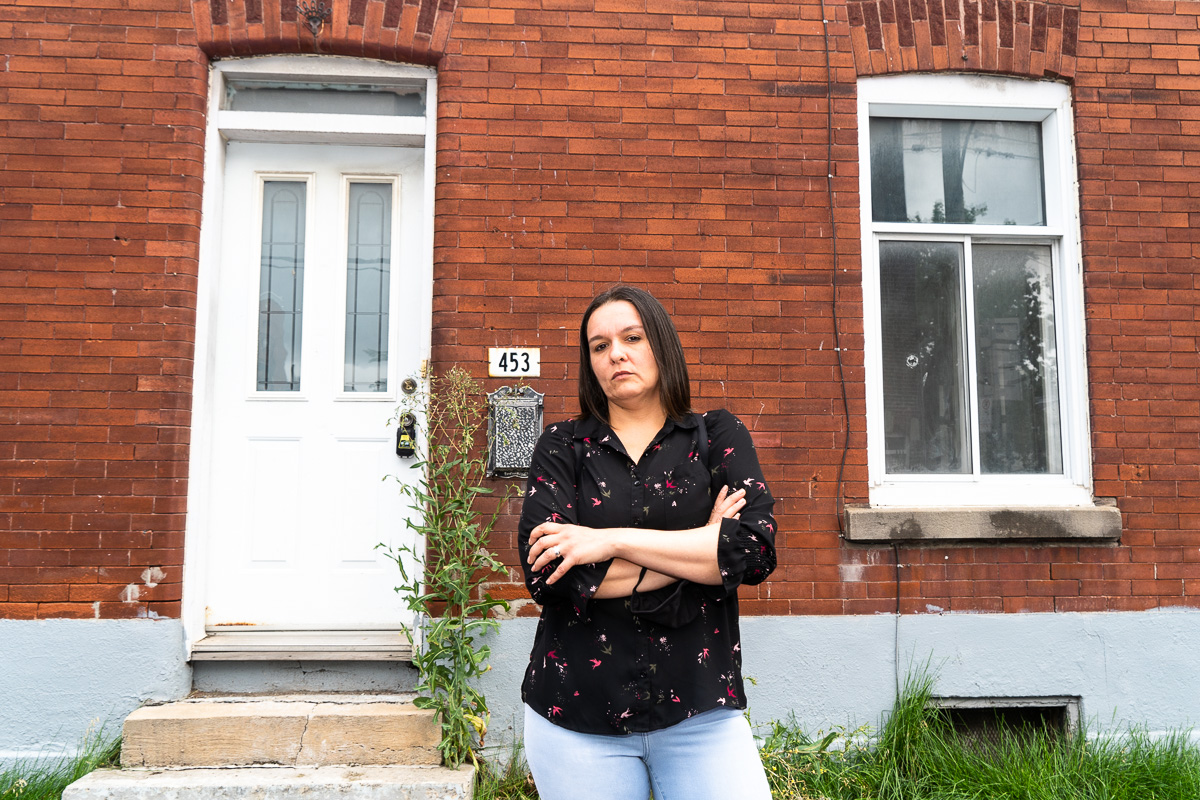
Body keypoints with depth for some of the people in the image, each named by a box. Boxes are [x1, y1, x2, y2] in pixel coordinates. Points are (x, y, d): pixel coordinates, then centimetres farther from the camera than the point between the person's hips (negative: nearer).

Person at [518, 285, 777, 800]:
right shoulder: (563, 446, 4)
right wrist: (701, 548, -10)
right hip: (576, 714, 0)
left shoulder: (718, 436, 5)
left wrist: (612, 541, -16)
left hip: (699, 711, 0)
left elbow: (757, 548, -11)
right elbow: (544, 574, -11)